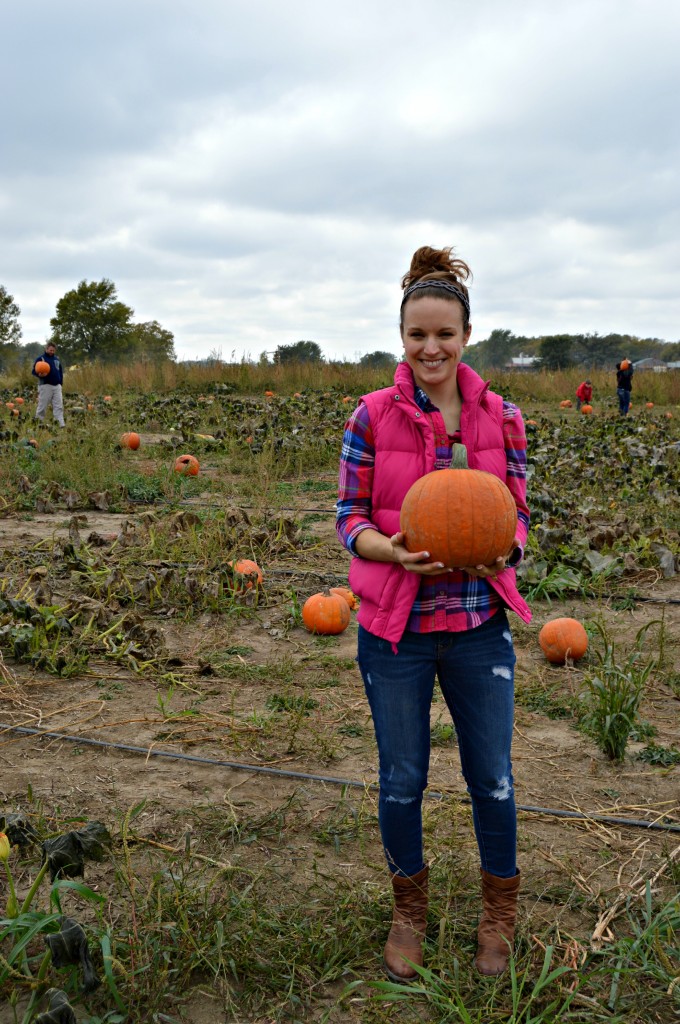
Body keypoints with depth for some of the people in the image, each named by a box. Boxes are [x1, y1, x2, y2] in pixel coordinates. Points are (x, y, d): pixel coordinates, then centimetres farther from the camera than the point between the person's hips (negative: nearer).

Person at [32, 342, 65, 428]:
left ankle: (61, 424, -6)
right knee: (42, 406, 0)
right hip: (45, 386, -5)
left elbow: (60, 371, 24)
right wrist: (39, 374, -25)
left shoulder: (56, 359, 16)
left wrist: (60, 381, 13)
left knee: (59, 406, -2)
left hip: (57, 386, 5)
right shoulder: (40, 359, -2)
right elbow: (34, 371, -4)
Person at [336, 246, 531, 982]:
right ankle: (409, 908, 39)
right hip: (395, 626, -1)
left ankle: (499, 912, 39)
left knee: (492, 776, 12)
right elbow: (349, 517, -2)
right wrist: (393, 550, -23)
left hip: (480, 624, 1)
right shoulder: (373, 416, -6)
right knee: (401, 779, 13)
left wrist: (504, 550, -17)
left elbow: (517, 514, 6)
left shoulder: (501, 418, 0)